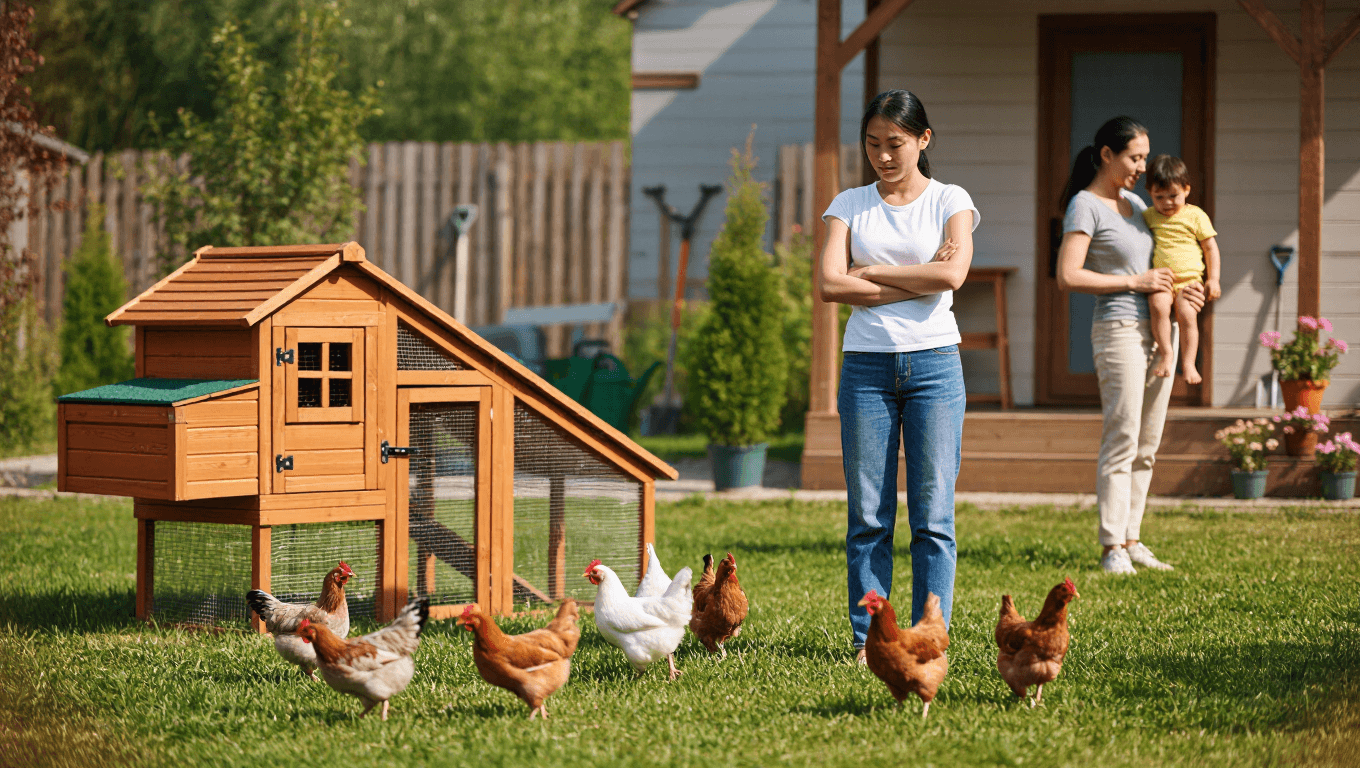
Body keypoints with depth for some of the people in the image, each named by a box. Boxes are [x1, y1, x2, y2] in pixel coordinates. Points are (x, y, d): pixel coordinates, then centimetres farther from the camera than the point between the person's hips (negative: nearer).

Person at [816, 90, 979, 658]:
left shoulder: (950, 202, 6)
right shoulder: (849, 205, 10)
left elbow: (952, 274, -12)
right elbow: (829, 285, -5)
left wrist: (869, 273, -5)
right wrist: (914, 283, -8)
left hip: (933, 362, -1)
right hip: (866, 365, 1)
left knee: (933, 514, -4)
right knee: (868, 515, 0)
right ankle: (868, 638, 5)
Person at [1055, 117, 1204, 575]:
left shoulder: (1135, 204, 16)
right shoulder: (1085, 206, -8)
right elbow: (1068, 277, -17)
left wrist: (1180, 290, 7)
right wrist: (1135, 282, -15)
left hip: (1159, 329, 8)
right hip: (1119, 329, -8)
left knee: (1147, 446, 8)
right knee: (1122, 441, -11)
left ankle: (1131, 540, 12)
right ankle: (1112, 548, -10)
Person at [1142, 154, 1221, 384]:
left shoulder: (1195, 216, 5)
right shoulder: (1148, 217, 12)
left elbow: (1211, 248, 9)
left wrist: (1213, 279, 3)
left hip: (1189, 279, -1)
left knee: (1187, 314, -23)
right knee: (1158, 306, -29)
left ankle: (1188, 364, -12)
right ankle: (1165, 355, -21)